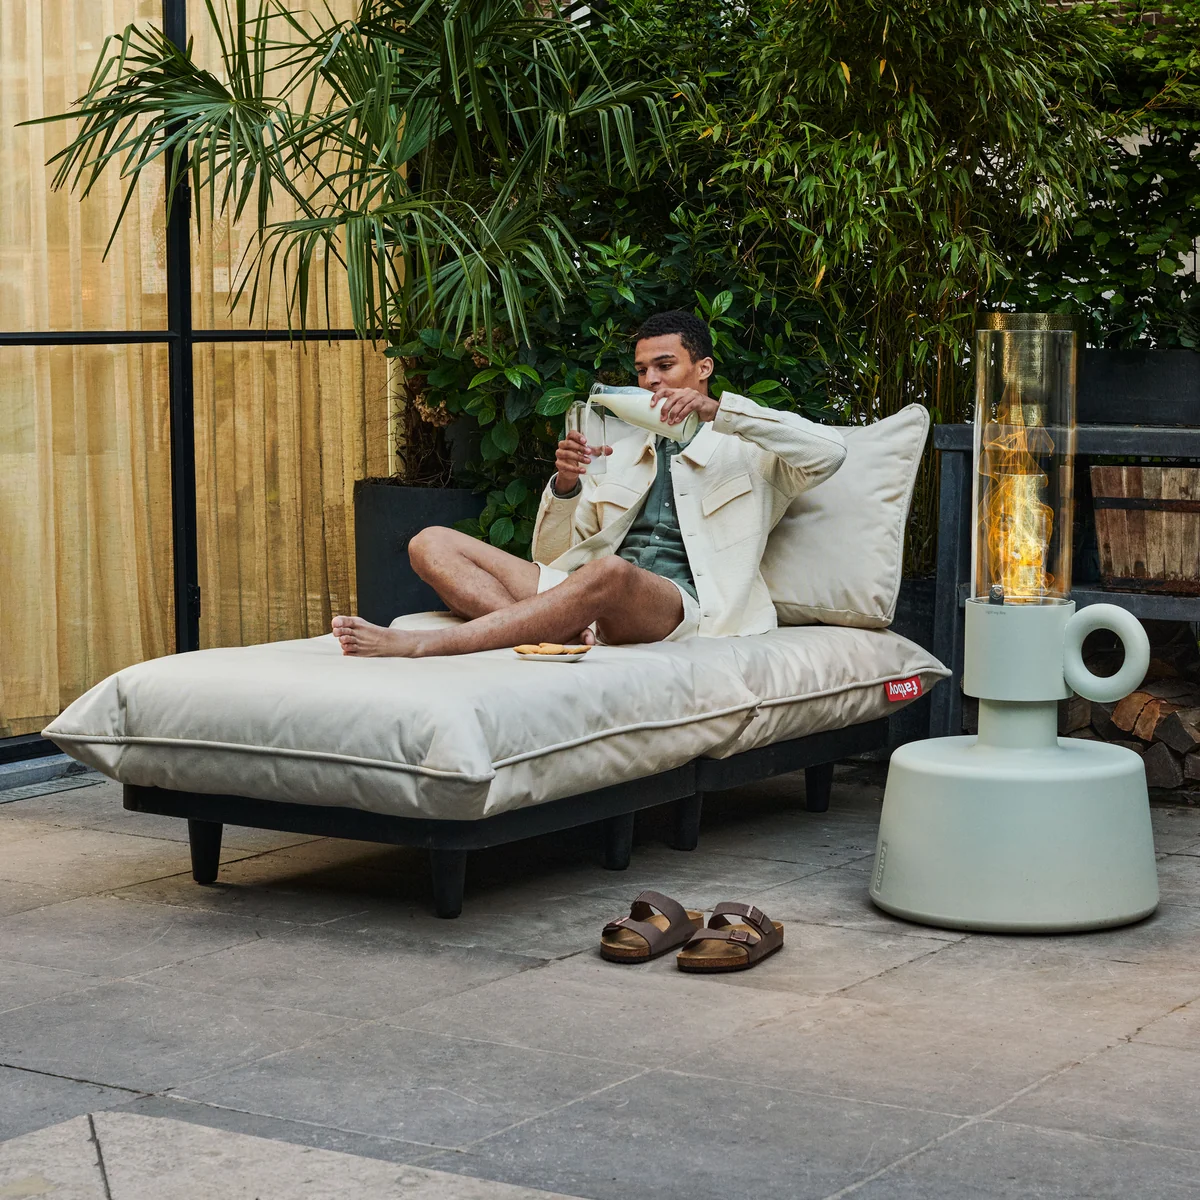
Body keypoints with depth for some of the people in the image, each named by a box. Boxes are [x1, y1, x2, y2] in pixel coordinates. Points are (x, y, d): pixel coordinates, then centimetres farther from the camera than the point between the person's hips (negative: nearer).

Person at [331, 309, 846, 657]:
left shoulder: (745, 451, 20)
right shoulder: (622, 452, 33)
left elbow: (828, 452, -3)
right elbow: (550, 554, 25)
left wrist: (717, 410, -7)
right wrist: (565, 486, 3)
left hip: (681, 601, -6)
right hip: (592, 603, 6)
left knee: (608, 574, -43)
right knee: (431, 544, -9)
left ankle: (418, 644, -45)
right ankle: (558, 636, -34)